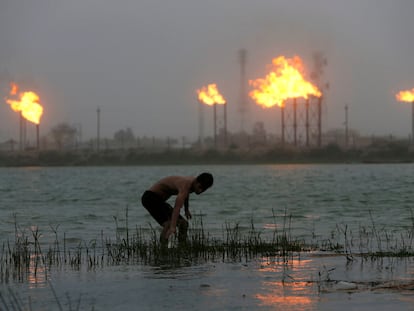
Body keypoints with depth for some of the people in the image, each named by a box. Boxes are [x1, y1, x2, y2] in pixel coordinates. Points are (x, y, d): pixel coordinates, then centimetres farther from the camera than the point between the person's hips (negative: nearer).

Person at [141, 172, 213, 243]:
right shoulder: (185, 186, -31)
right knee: (169, 224, -29)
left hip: (159, 200, 10)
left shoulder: (192, 181, -3)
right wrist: (172, 227, -55)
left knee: (183, 224, 9)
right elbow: (177, 208, -45)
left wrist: (186, 210, 32)